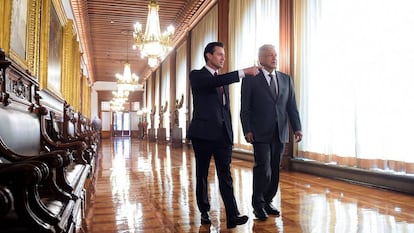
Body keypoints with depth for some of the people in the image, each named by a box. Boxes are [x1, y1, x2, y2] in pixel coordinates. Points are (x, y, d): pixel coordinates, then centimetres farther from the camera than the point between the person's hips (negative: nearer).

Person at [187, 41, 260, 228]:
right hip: (203, 133, -4)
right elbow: (214, 82, -24)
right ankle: (204, 212, 22)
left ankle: (232, 216, -2)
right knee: (202, 174, 8)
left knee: (225, 176, 0)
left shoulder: (223, 80, 17)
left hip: (223, 134, 5)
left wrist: (230, 134, 13)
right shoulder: (196, 75, -2)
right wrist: (243, 72, -27)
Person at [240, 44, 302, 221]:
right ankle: (258, 204, 13)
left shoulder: (286, 79, 12)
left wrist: (297, 128, -1)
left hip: (280, 134, 5)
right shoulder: (250, 80, 0)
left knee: (274, 170, 8)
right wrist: (247, 131, -10)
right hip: (261, 133, -4)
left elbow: (292, 106, 9)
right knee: (263, 170, -7)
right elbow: (245, 108, -2)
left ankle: (267, 202, 25)